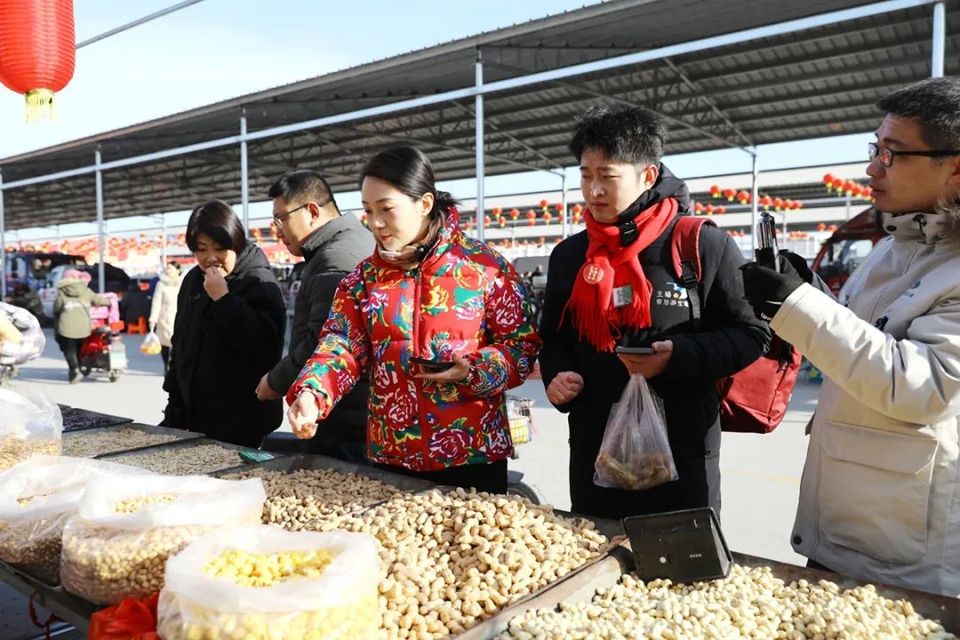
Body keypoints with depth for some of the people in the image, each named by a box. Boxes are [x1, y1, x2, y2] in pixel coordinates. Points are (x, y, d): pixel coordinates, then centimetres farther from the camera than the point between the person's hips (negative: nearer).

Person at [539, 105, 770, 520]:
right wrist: (556, 375, -3)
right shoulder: (569, 255, 8)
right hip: (594, 454, 4)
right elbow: (553, 337, 18)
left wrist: (680, 356, -19)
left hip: (683, 455, -4)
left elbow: (751, 333, -4)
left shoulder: (704, 245, -7)